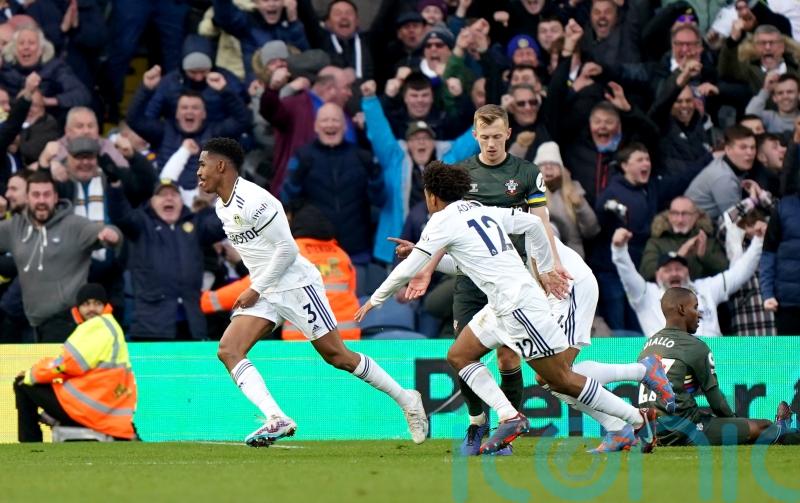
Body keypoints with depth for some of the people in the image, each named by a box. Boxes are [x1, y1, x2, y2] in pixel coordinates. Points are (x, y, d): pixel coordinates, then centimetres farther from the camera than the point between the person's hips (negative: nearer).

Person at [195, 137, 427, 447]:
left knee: (336, 356, -3)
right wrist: (255, 290, 18)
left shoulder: (251, 200, -19)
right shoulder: (223, 207, 10)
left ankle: (406, 400, 13)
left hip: (295, 285, -9)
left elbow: (287, 248, -20)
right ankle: (276, 419, -21)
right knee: (228, 351, -11)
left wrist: (255, 290, -17)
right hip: (263, 291, 9)